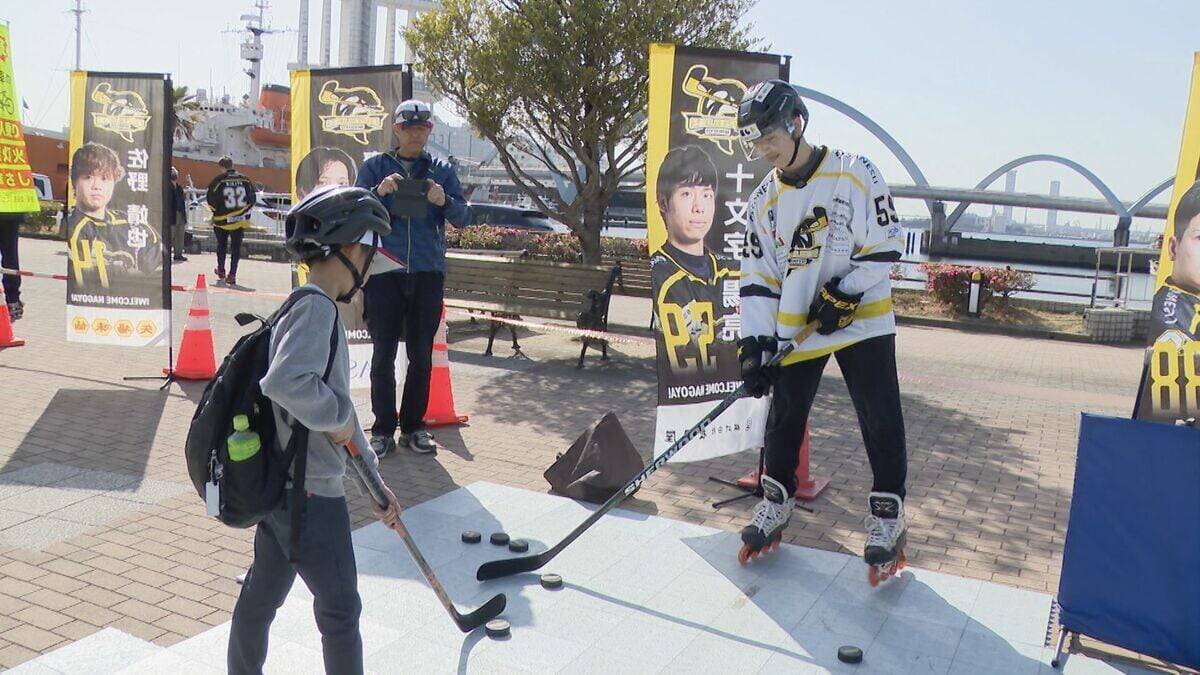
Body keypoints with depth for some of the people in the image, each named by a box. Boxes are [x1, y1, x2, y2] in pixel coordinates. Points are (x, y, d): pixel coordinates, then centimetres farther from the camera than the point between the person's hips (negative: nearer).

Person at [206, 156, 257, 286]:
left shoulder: (219, 180, -9)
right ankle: (232, 275, 0)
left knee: (221, 245, 18)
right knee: (236, 247, 5)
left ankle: (221, 271, 30)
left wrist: (216, 211, 10)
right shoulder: (245, 180, -1)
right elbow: (252, 199, 3)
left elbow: (211, 200, -8)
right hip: (241, 220, 1)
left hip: (222, 220, -1)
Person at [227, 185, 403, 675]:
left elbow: (336, 412, 17)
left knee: (262, 593, 22)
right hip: (313, 492, -9)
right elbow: (286, 381, -37)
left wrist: (374, 482, 20)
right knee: (340, 608, 8)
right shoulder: (316, 307, -19)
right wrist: (337, 415, -19)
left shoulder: (307, 309, 12)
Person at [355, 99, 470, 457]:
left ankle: (413, 426, 17)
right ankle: (383, 429, 7)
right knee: (384, 354, 0)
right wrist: (378, 192, -19)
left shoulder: (441, 170, 10)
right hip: (384, 272, -1)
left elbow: (464, 216, 2)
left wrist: (444, 202, -19)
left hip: (428, 273, 1)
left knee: (421, 355, 6)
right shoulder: (375, 167, 7)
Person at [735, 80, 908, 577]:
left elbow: (885, 246, -8)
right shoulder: (763, 201, 3)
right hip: (796, 328, 4)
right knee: (784, 416, 8)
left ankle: (887, 510, 15)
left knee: (880, 419, -1)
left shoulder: (854, 174, -9)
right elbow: (758, 279, 2)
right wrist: (755, 345, -7)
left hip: (863, 321, -3)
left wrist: (844, 295, -17)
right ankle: (777, 501, 26)